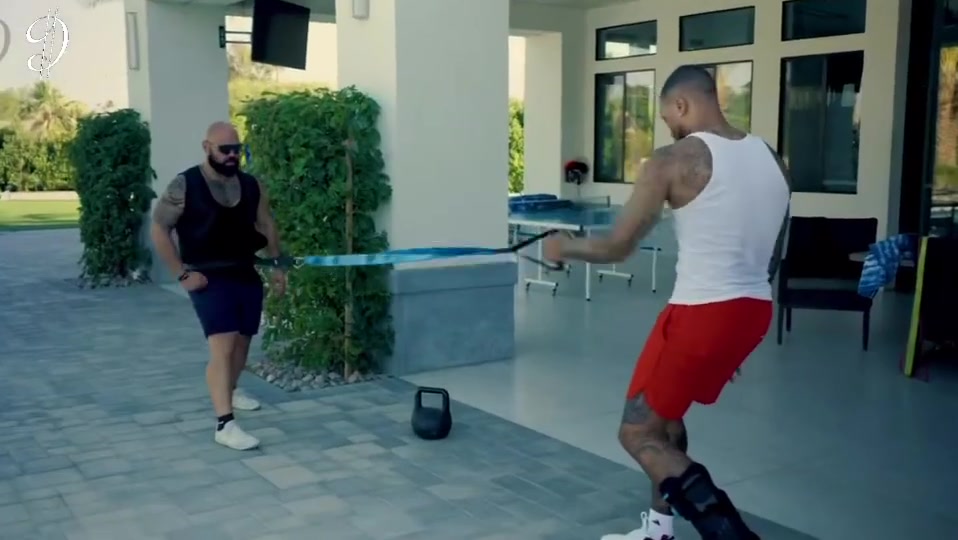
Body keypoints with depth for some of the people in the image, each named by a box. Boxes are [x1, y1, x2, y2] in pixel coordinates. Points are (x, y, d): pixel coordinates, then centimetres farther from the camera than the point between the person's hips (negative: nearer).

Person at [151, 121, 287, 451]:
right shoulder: (185, 186, -10)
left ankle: (230, 391, 47)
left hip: (246, 275, 6)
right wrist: (183, 274, -13)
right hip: (208, 279, -6)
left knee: (242, 341, 19)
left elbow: (267, 227, 15)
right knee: (222, 347, -17)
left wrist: (277, 267, 11)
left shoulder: (251, 185, 4)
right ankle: (225, 425, -20)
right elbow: (158, 229, -8)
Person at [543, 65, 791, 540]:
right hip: (754, 311, 8)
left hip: (701, 314, -8)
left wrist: (563, 247, 11)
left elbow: (616, 247, -7)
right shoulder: (771, 159, 11)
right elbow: (772, 256, 17)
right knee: (663, 412, 26)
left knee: (638, 434, 6)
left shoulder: (674, 161, -10)